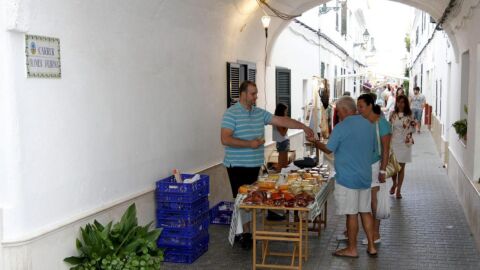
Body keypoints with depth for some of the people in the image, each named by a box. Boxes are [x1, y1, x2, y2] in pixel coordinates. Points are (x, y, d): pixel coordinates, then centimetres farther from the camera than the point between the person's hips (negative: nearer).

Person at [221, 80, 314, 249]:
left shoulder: (260, 113, 10)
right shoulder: (231, 114, -11)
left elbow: (281, 121, 10)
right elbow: (225, 139, -17)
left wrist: (303, 126, 3)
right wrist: (249, 144, -21)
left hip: (255, 165, 7)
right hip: (237, 165, -7)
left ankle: (241, 232, 22)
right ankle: (244, 234, 7)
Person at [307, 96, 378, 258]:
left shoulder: (341, 128, -14)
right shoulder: (369, 125, 7)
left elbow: (328, 149, -7)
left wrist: (314, 141, 10)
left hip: (347, 178, -7)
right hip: (365, 177, 7)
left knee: (351, 214, 1)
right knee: (366, 211, 13)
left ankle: (352, 249, 12)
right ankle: (371, 247, 18)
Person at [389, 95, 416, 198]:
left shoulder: (409, 115, -2)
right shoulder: (393, 115, 1)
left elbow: (412, 130, 2)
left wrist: (412, 125, -18)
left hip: (405, 143, -1)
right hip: (394, 142, 1)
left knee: (401, 167, 4)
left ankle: (398, 190, 15)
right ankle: (394, 183, 32)